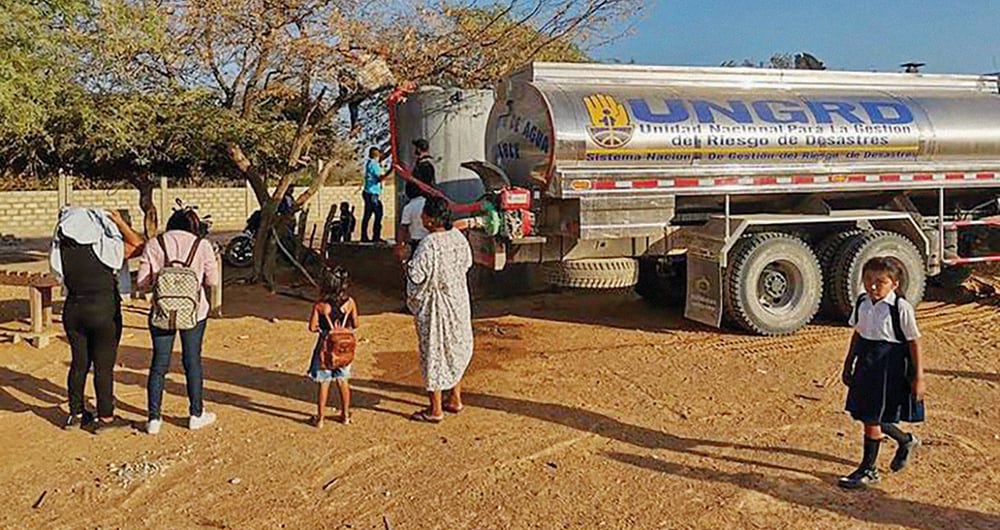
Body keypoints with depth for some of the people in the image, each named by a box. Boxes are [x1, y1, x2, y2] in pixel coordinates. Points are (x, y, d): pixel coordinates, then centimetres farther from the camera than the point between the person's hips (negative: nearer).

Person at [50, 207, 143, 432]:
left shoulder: (59, 252, -3)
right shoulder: (101, 249, -16)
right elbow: (138, 245, -8)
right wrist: (120, 222, -2)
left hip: (73, 310, 5)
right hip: (104, 311, -5)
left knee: (79, 363, 17)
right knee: (104, 365, 3)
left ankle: (75, 413, 26)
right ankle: (105, 417, 9)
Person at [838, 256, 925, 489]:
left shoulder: (901, 308, -14)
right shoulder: (862, 303, 3)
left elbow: (914, 343, -10)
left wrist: (918, 378, -10)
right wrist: (848, 365, 19)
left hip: (890, 367, -7)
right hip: (866, 364, 7)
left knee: (872, 418, -1)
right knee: (865, 415, 14)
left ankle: (868, 469, 16)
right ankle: (906, 441, 41)